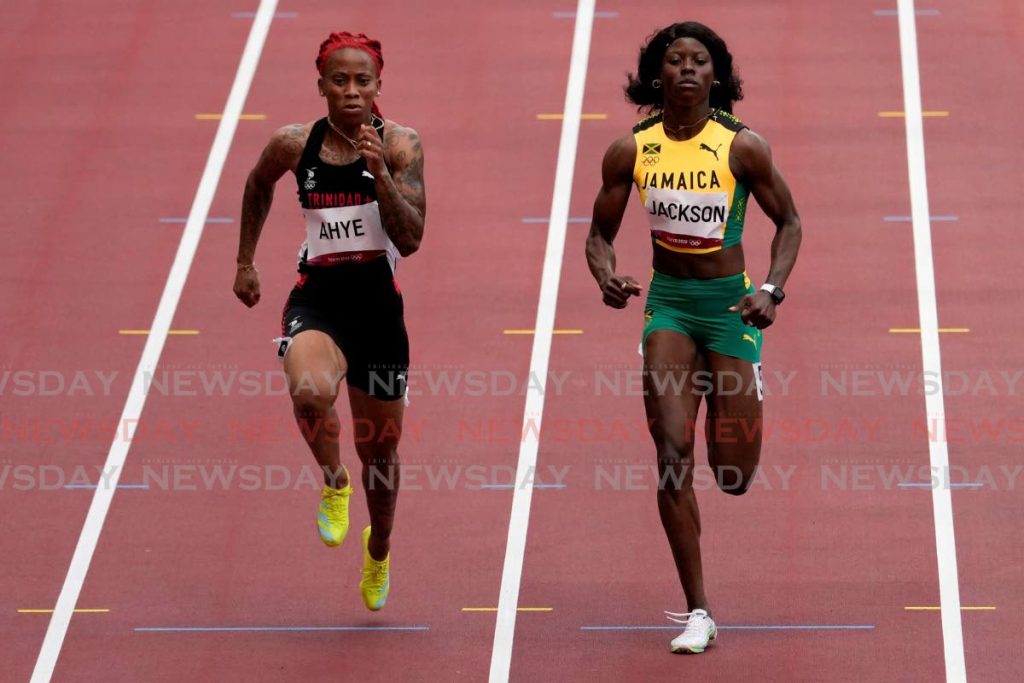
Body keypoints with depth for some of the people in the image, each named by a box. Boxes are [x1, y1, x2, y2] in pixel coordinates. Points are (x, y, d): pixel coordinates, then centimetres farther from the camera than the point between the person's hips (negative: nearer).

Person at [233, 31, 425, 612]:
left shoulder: (399, 145, -6)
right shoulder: (295, 145, -2)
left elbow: (410, 240, -14)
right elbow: (259, 185, 22)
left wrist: (379, 173, -25)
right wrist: (246, 262, 23)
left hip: (377, 301, 1)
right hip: (317, 297, 0)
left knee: (379, 449, 13)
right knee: (311, 391, -35)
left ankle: (379, 553, 43)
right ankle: (334, 484, -3)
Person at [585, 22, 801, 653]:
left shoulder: (743, 147, -10)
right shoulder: (631, 151, -4)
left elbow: (788, 222, 2)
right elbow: (601, 234, 6)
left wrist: (772, 290, -13)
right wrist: (607, 277, -16)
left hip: (730, 302, -1)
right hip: (667, 300, 1)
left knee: (735, 477, 1)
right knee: (673, 453, -14)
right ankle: (697, 612, -7)